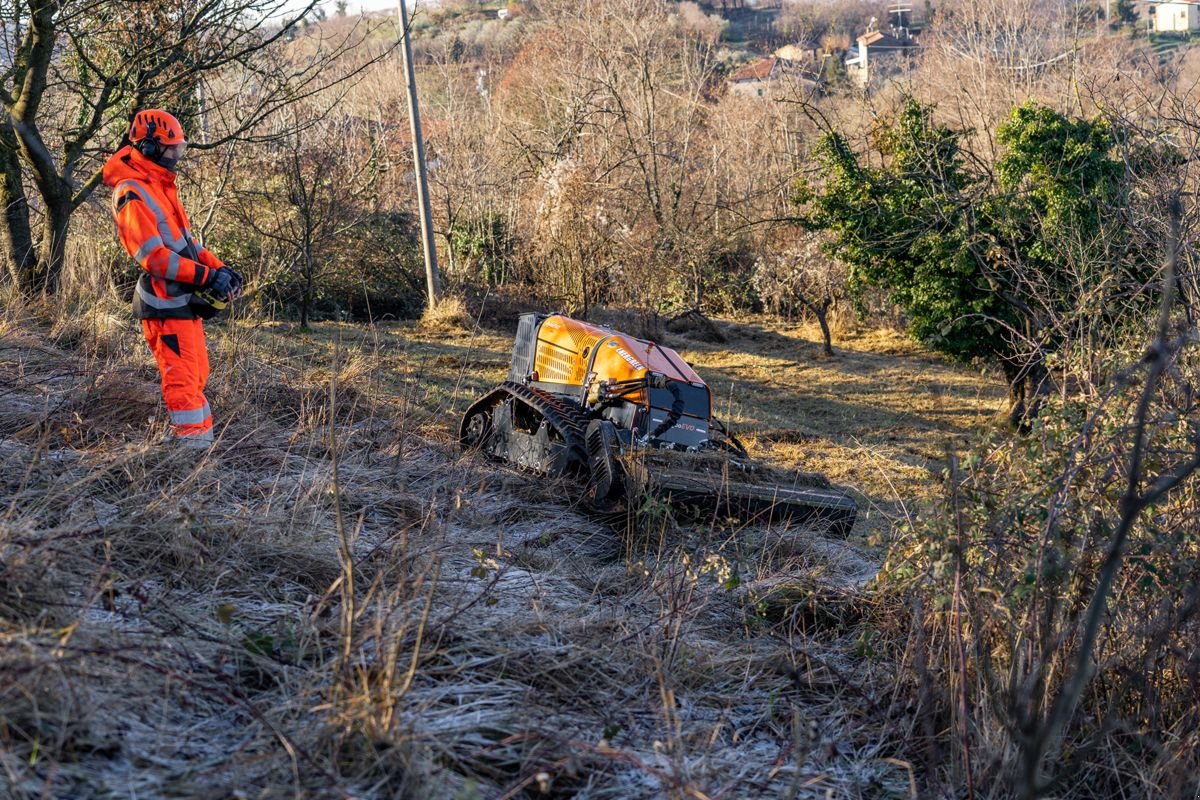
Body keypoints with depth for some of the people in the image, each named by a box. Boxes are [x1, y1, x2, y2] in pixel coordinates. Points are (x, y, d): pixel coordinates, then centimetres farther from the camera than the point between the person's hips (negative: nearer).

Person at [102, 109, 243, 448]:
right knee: (182, 377, -8)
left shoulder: (159, 185, 17)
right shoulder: (132, 194, -15)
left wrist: (218, 267, 7)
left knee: (196, 374, 16)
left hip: (184, 298, 10)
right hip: (165, 302, -10)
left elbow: (183, 239, 20)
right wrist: (206, 276, -24)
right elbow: (153, 255, -22)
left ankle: (198, 435, 24)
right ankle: (193, 440, -6)